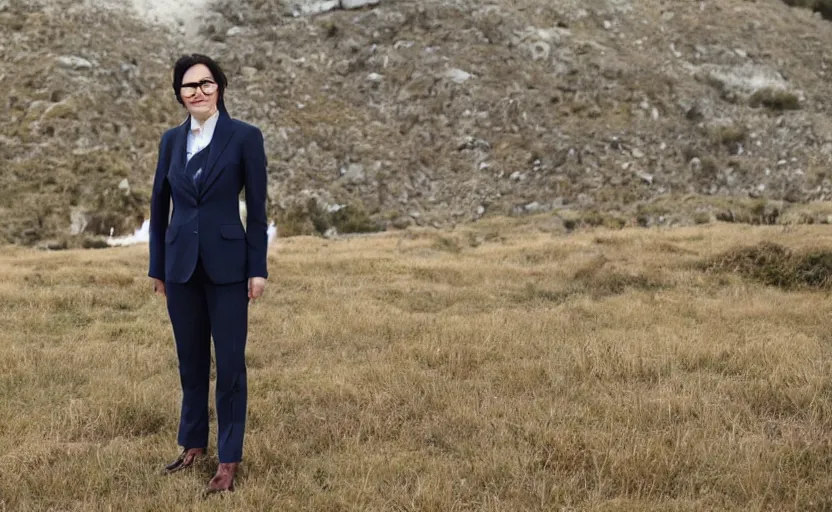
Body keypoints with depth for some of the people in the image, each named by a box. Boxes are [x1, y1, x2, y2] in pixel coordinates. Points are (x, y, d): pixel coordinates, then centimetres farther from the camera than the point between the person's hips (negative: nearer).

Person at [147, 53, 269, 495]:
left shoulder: (245, 136, -5)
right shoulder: (172, 140, 7)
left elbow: (257, 207, -5)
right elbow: (159, 204, 12)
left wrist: (258, 268, -7)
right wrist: (157, 266, 11)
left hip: (226, 264, -4)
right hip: (181, 264, 4)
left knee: (229, 362, 1)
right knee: (190, 359, 13)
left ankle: (229, 459, 8)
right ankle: (193, 443, 28)